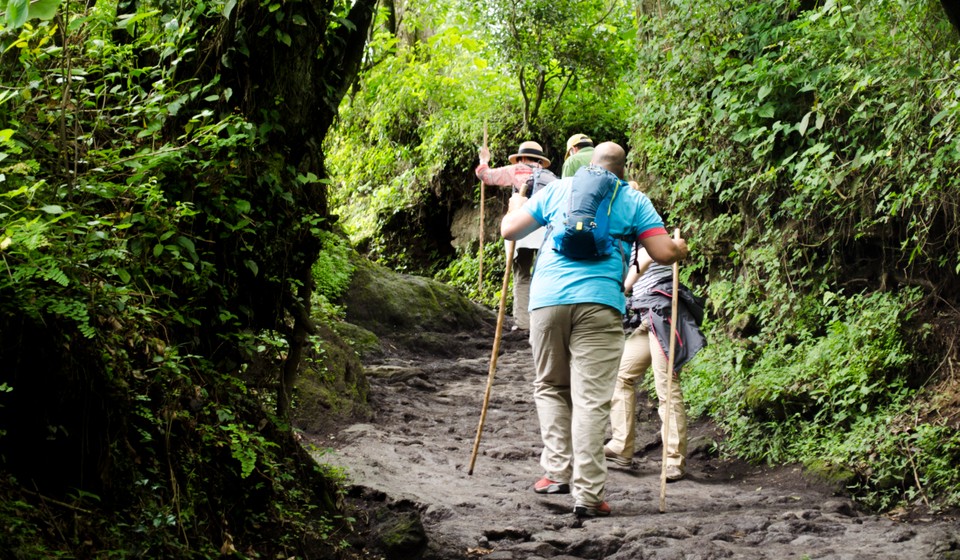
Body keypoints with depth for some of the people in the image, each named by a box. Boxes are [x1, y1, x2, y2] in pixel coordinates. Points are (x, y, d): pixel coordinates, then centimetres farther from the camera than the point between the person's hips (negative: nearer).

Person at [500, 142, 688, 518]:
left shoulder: (557, 190, 16)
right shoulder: (634, 201, 12)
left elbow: (510, 230, 16)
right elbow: (665, 254, 5)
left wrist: (516, 207, 37)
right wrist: (681, 247, 28)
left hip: (547, 297, 2)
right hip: (599, 302, -2)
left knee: (550, 387, 19)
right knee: (591, 399, -3)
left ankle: (558, 471, 10)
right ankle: (588, 493, -7)